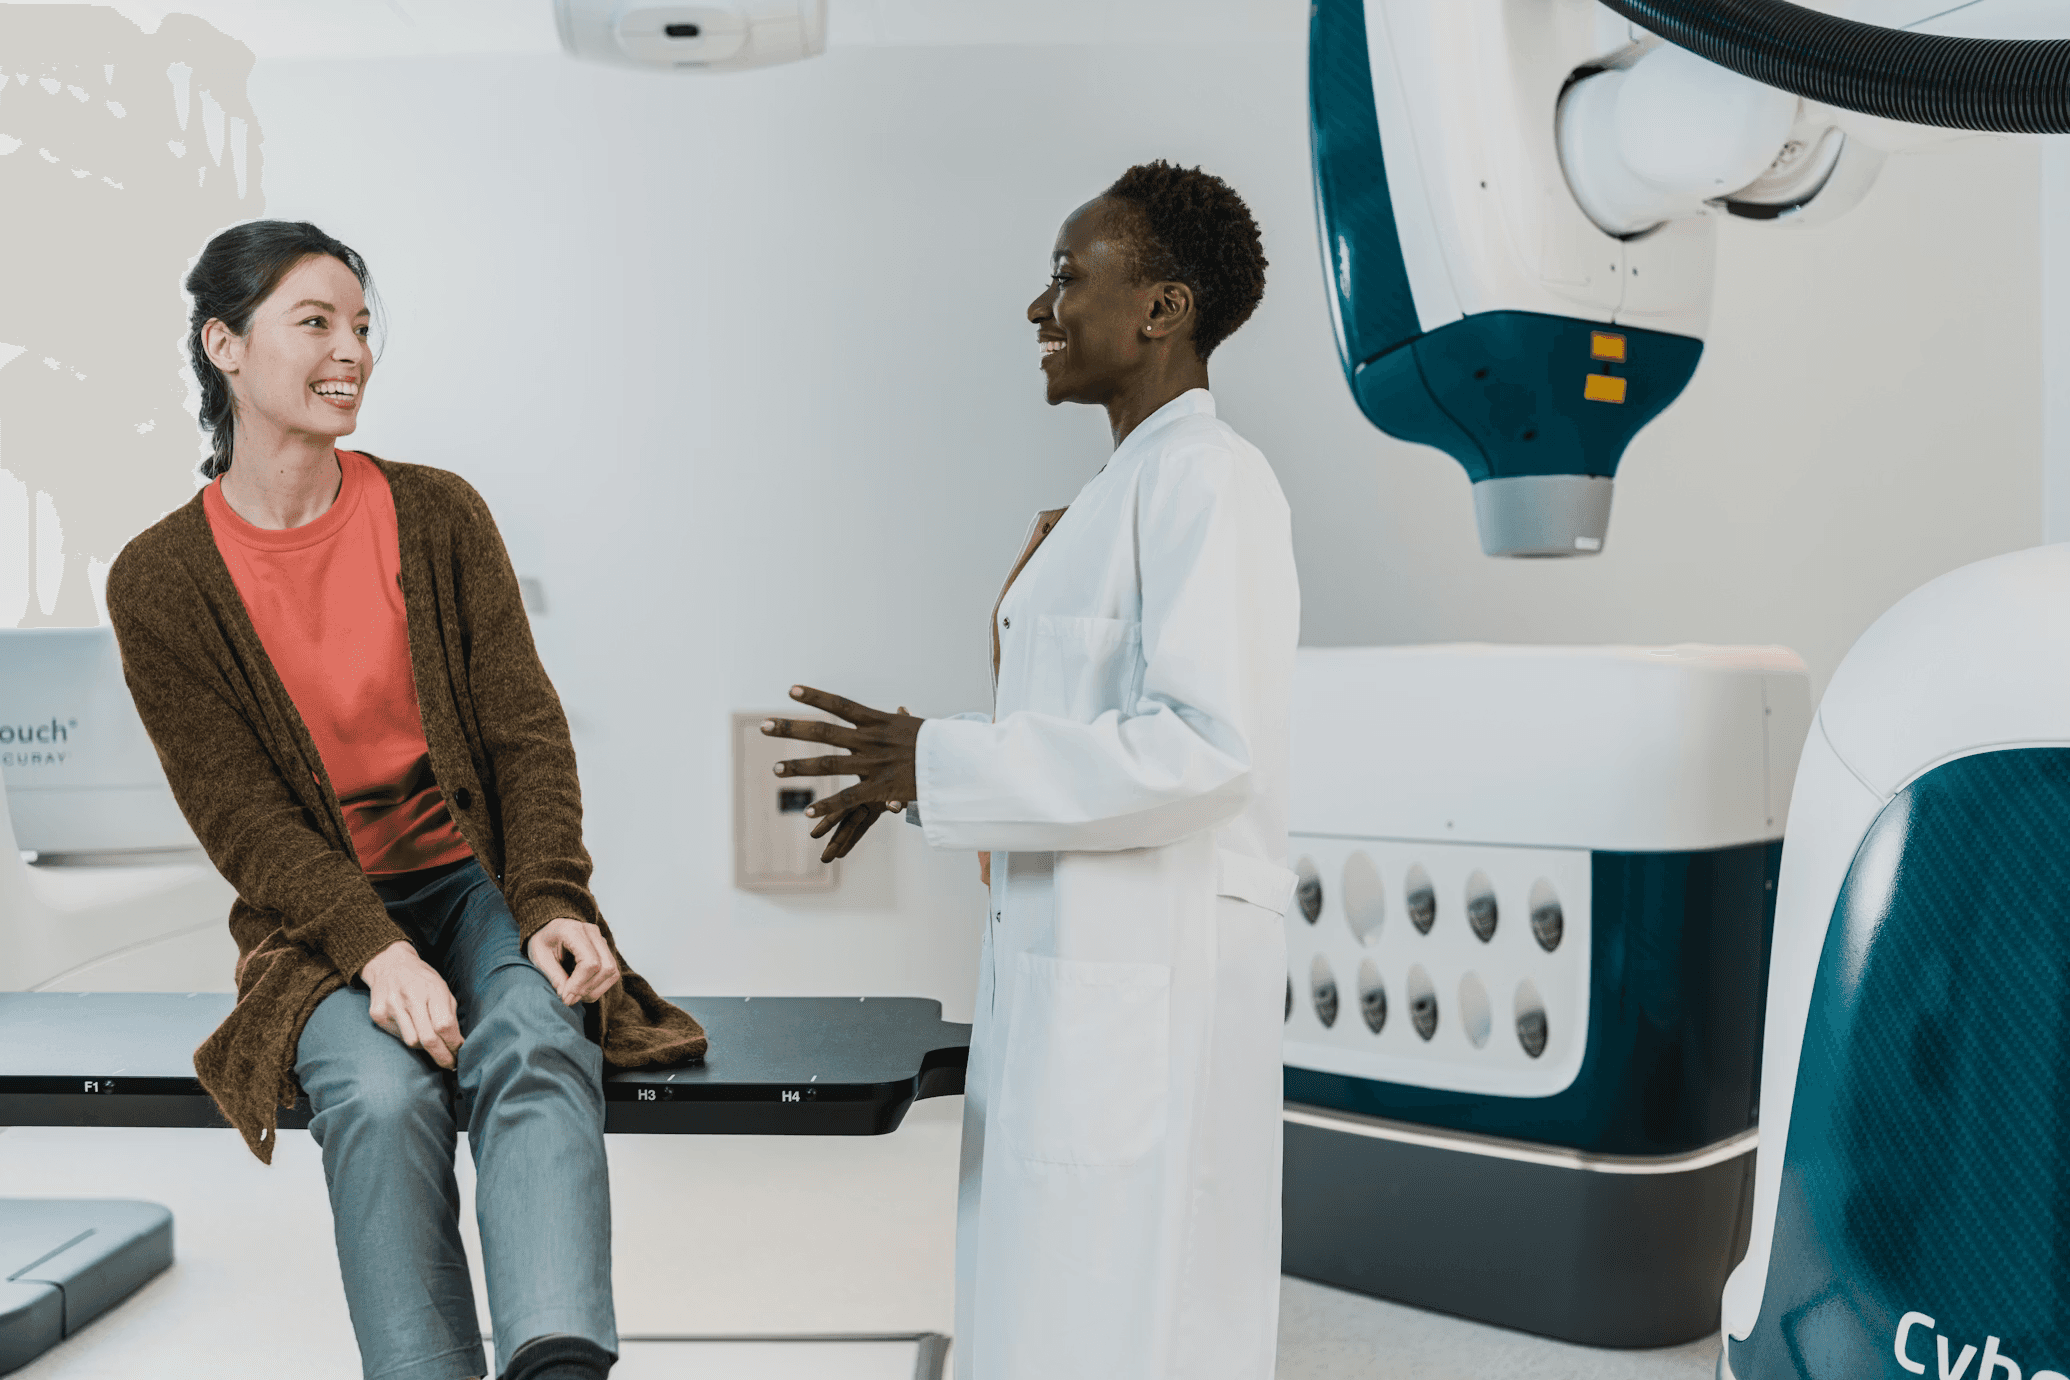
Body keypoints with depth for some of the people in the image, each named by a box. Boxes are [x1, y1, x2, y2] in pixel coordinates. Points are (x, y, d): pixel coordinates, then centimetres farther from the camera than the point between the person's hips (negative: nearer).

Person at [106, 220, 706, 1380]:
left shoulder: (439, 514, 4)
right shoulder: (161, 580, -1)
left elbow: (528, 732, 0)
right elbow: (241, 815, -6)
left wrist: (551, 904, -16)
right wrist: (375, 950, -22)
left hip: (480, 879, 1)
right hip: (322, 924, -1)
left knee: (538, 1046, -30)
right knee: (381, 1096, -31)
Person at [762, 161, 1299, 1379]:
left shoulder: (1207, 476, -14)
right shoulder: (1128, 487, 16)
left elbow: (1201, 744, -24)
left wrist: (942, 767, -19)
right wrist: (926, 766, 10)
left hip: (1149, 979, -10)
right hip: (1071, 961, 10)